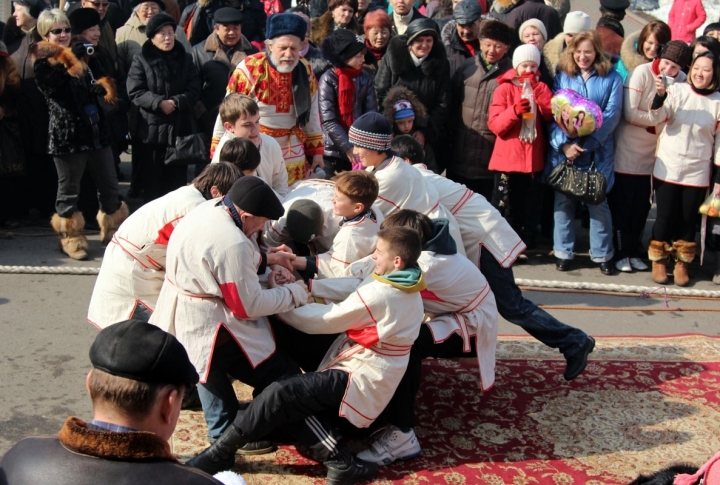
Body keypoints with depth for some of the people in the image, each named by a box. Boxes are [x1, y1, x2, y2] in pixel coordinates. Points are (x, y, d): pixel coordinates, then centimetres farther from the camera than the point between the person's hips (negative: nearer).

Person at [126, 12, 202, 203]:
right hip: (151, 129, -2)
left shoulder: (185, 59, 10)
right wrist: (159, 102, -20)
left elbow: (194, 90, 2)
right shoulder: (141, 60, 1)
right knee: (151, 181, 3)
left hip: (180, 128, 2)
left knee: (177, 180, 7)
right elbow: (135, 92, -7)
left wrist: (176, 102, -16)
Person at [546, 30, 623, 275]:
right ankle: (563, 252, 17)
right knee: (563, 201, 5)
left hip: (597, 151, -1)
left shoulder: (611, 79, 2)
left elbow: (611, 116, -5)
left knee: (598, 201, 2)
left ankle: (602, 254, 14)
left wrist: (585, 145, -15)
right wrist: (564, 143, -14)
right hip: (563, 148, 2)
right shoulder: (562, 76, 7)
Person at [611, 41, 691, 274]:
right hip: (626, 151, -4)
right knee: (622, 203, 2)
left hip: (652, 153, 4)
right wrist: (659, 120, -14)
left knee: (642, 204, 11)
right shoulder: (641, 73, -15)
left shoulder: (681, 80, -2)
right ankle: (621, 252, 13)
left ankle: (635, 251, 22)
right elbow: (629, 114, -19)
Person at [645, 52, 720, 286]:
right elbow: (656, 117, -16)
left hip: (698, 173, 1)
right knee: (665, 217, 4)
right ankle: (659, 261, 20)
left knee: (688, 220, 8)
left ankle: (682, 263, 23)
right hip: (668, 168, -1)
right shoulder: (677, 90, -5)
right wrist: (660, 95, -36)